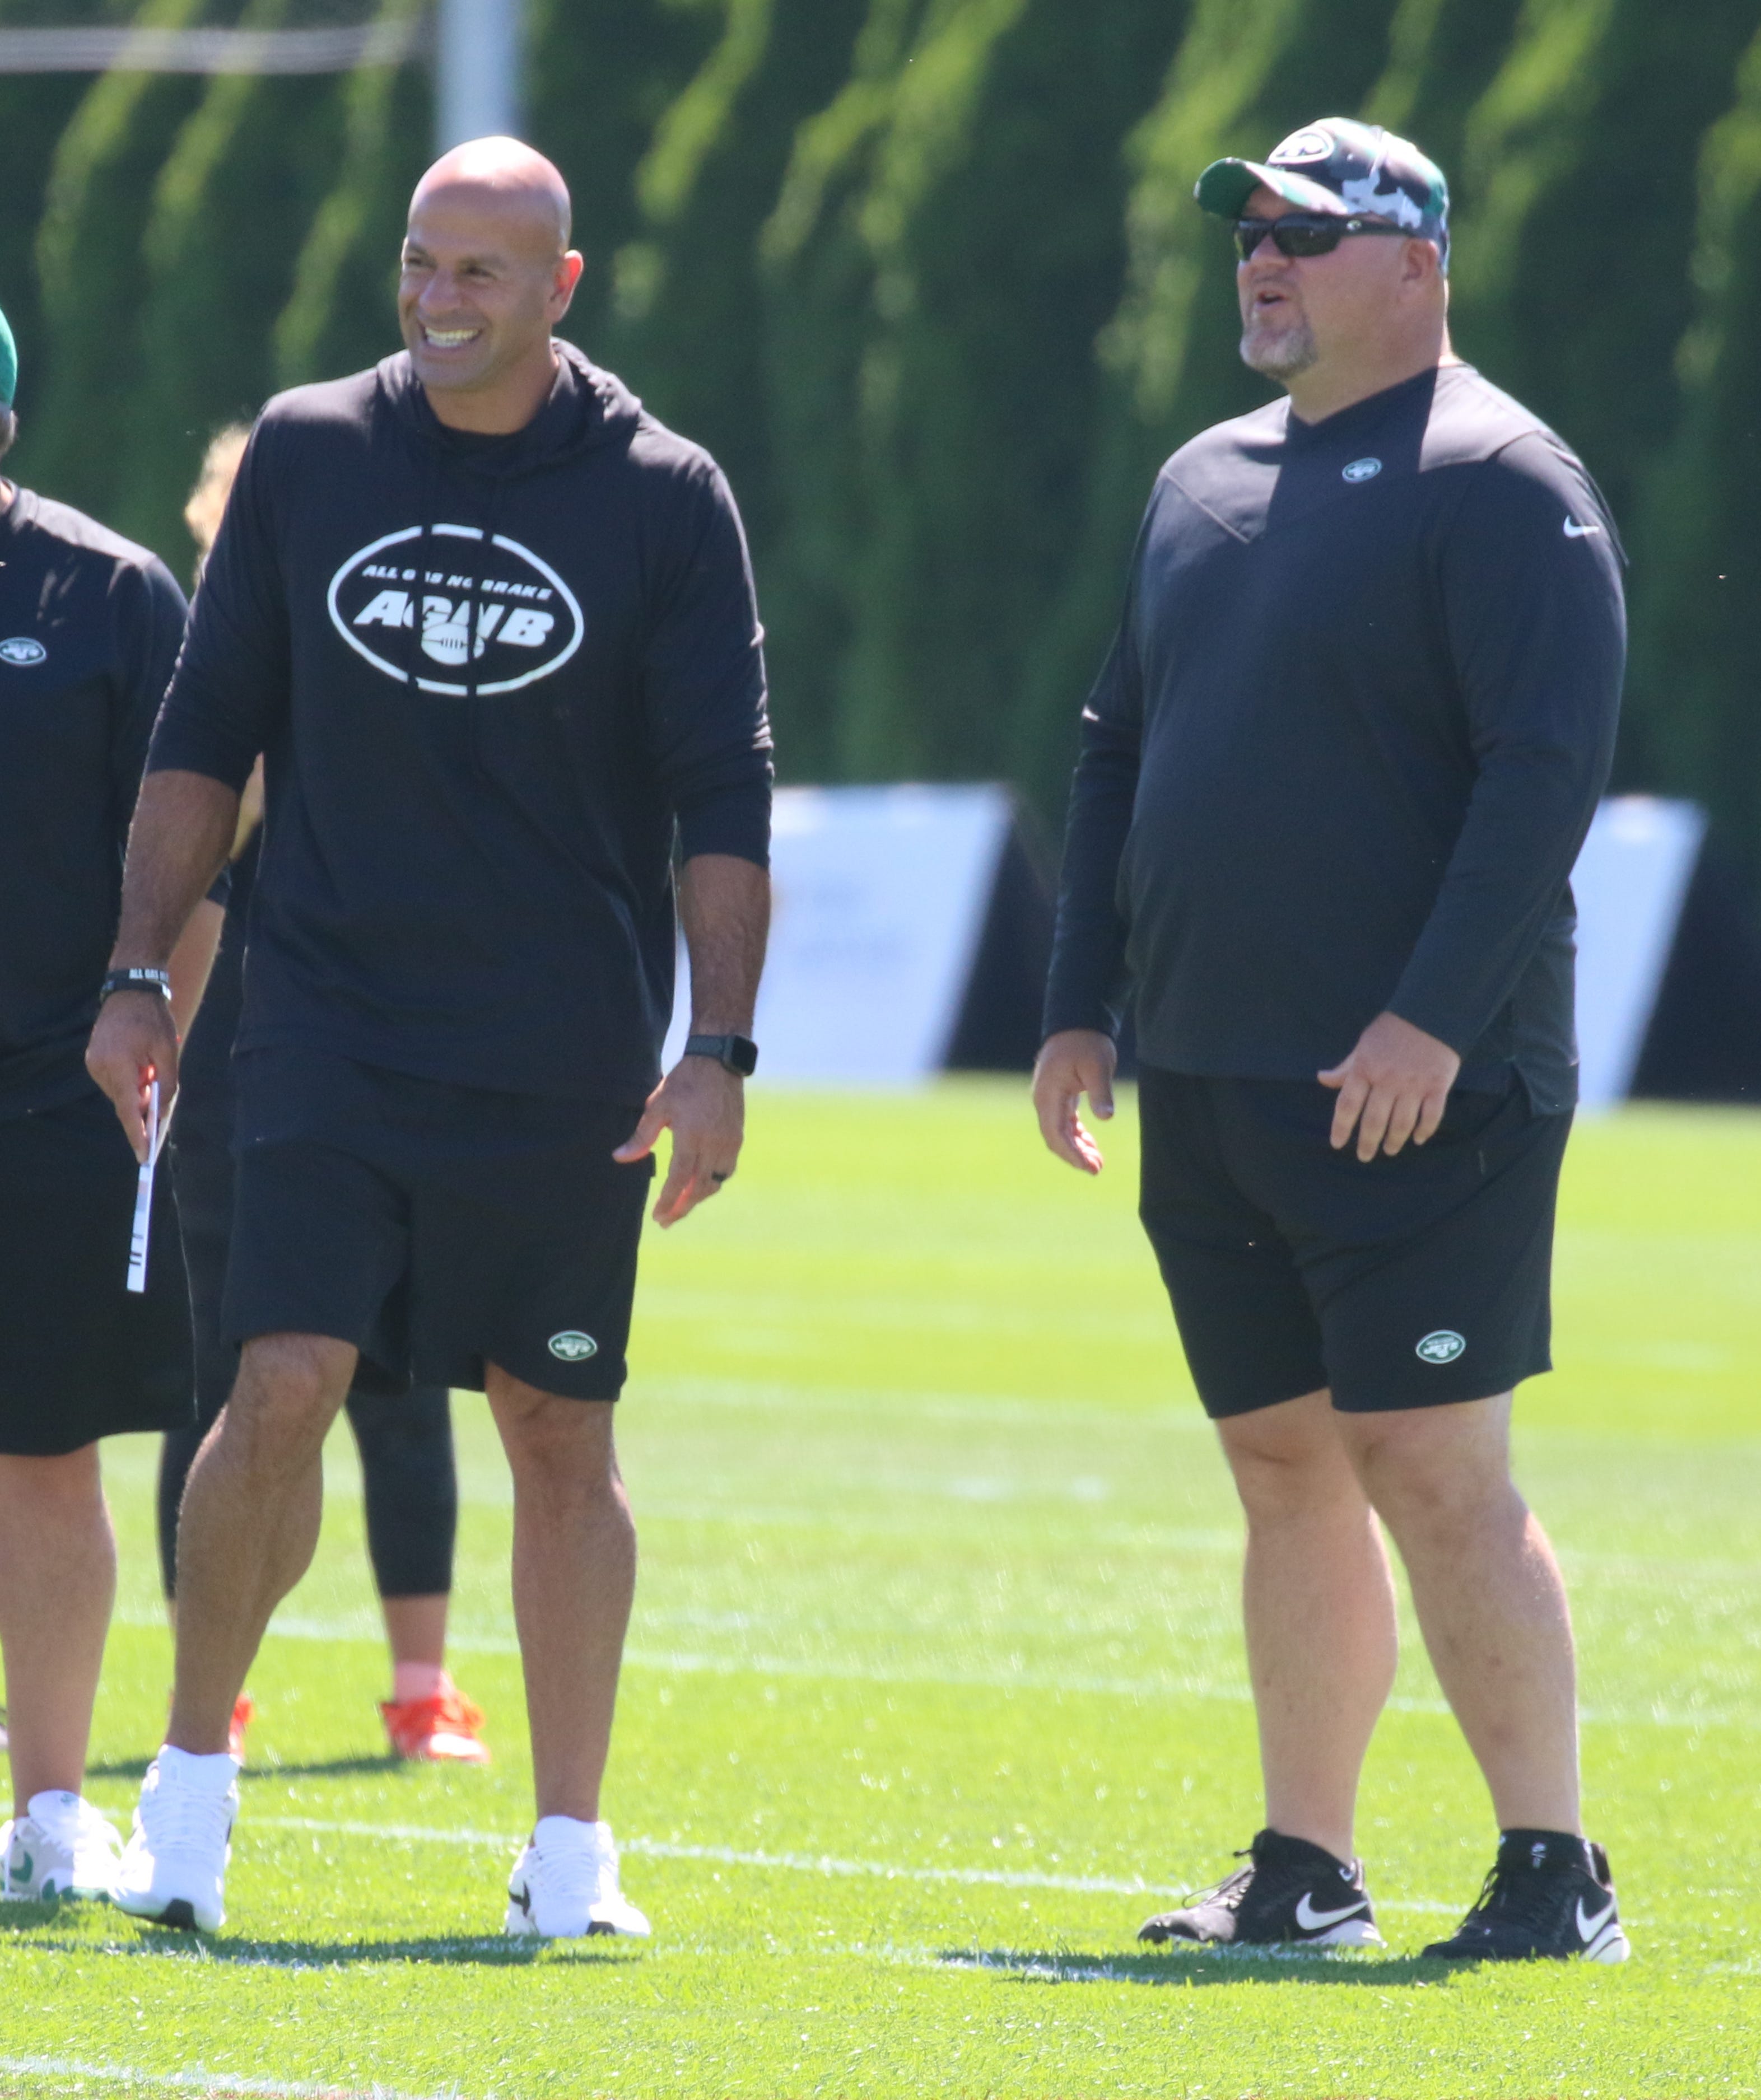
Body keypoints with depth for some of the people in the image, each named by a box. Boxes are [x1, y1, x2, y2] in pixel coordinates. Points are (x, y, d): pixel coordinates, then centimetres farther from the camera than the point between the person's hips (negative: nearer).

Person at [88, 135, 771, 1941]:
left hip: (566, 1057, -1)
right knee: (283, 1385, -11)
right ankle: (190, 1774, 5)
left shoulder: (662, 499, 0)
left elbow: (724, 801, 0)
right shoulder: (305, 454, 5)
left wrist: (717, 1050, -7)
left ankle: (571, 1847, 11)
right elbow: (205, 735, 12)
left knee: (559, 1431, 3)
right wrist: (141, 975, 6)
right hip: (327, 1030, 1)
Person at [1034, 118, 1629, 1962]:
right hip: (1208, 1089, 7)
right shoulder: (1202, 483, 17)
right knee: (1286, 1468, 9)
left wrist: (1434, 1017, -22)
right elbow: (1118, 754, 22)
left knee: (1430, 1469, -10)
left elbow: (1547, 766, -15)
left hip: (1414, 1095, -7)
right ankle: (1304, 1873, 14)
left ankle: (1554, 1871, -5)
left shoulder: (1498, 482, -7)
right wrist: (1080, 1004, 14)